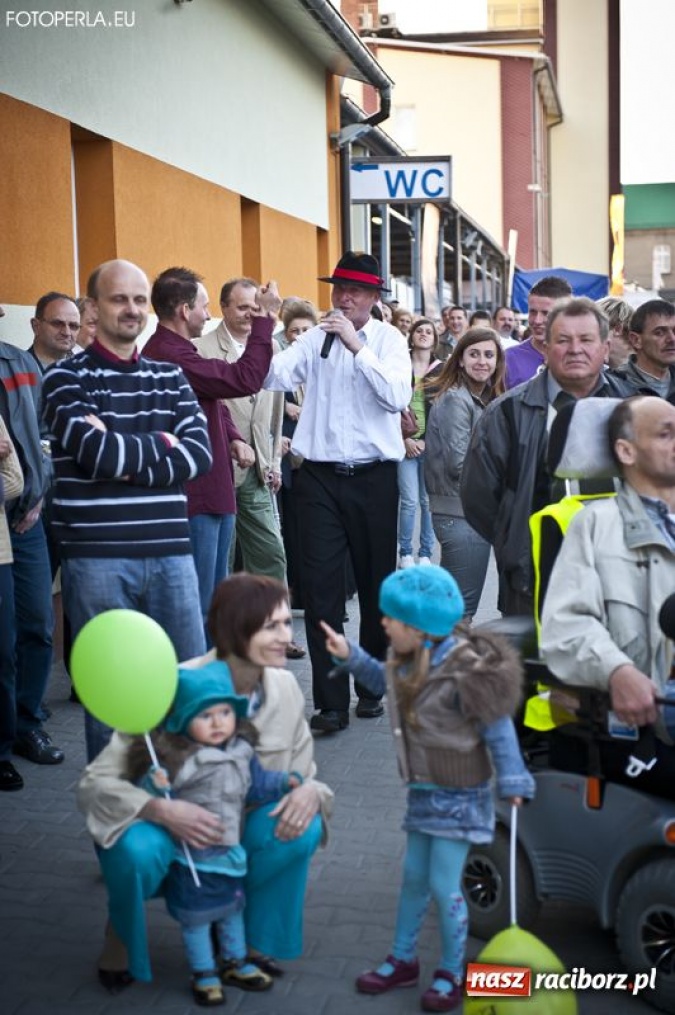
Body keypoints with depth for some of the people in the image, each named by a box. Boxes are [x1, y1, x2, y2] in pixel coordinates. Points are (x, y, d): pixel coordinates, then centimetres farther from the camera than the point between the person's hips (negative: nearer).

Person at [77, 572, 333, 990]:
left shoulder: (284, 687, -10)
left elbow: (305, 774, 0)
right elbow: (95, 783, -23)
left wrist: (309, 791, -25)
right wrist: (162, 810, -41)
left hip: (235, 838, 4)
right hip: (169, 834, -3)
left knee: (304, 825, -24)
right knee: (137, 848, -37)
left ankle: (250, 937, 2)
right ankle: (124, 941, -1)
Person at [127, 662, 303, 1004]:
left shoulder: (240, 751, -3)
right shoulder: (175, 758, -24)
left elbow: (255, 785, 10)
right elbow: (150, 798, -20)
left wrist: (286, 781, -3)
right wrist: (158, 787, -41)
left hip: (229, 849, 6)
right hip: (192, 855, -6)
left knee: (232, 908, 23)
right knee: (196, 916, 9)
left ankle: (236, 963, 44)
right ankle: (204, 974, 29)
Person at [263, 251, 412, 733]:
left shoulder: (389, 339, 1)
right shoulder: (315, 338, 5)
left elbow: (398, 396, -16)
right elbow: (276, 376, -10)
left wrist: (356, 345, -20)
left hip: (374, 477, 0)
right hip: (320, 476, 0)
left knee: (376, 584, 12)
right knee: (321, 586, -4)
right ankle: (331, 702, 2)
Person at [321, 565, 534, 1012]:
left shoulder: (463, 673, -27)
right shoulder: (408, 663, -3)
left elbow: (498, 730, -18)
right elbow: (385, 682, 20)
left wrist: (512, 782, -14)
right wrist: (351, 656, 10)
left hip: (460, 797, -8)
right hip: (425, 792, 8)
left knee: (444, 886, 1)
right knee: (414, 877, 19)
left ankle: (452, 972, 21)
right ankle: (403, 959, 35)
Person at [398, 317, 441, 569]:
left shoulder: (442, 370, 4)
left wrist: (427, 441, -6)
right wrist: (405, 439, -6)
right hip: (404, 442, -1)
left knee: (428, 501, 3)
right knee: (409, 501, -2)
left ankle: (426, 553, 13)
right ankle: (405, 553, 10)